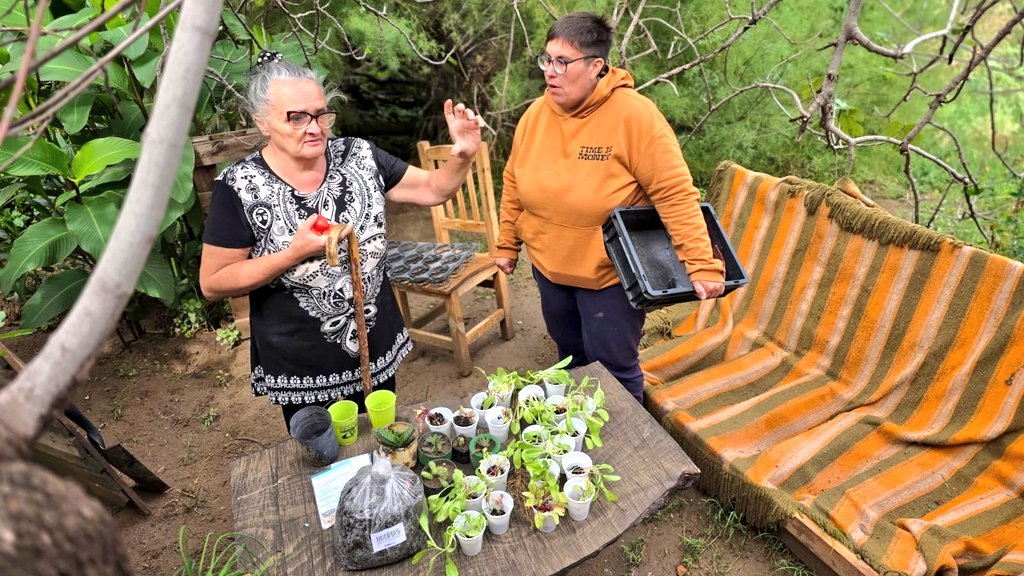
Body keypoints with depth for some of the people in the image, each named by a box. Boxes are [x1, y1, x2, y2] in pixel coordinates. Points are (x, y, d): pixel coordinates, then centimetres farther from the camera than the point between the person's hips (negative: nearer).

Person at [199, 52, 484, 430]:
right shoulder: (240, 187, -15)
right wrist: (295, 253, -24)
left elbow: (433, 190, 0)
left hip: (378, 353, 3)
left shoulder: (358, 155, -6)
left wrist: (462, 155, -20)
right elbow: (212, 283, -12)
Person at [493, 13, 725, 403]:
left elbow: (676, 194, -21)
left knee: (613, 369, 5)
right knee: (570, 356, 23)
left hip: (609, 273, -5)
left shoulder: (634, 115, -20)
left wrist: (702, 264, -25)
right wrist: (507, 244, 12)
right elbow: (515, 184, 8)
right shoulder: (536, 114, -3)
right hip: (549, 267, 6)